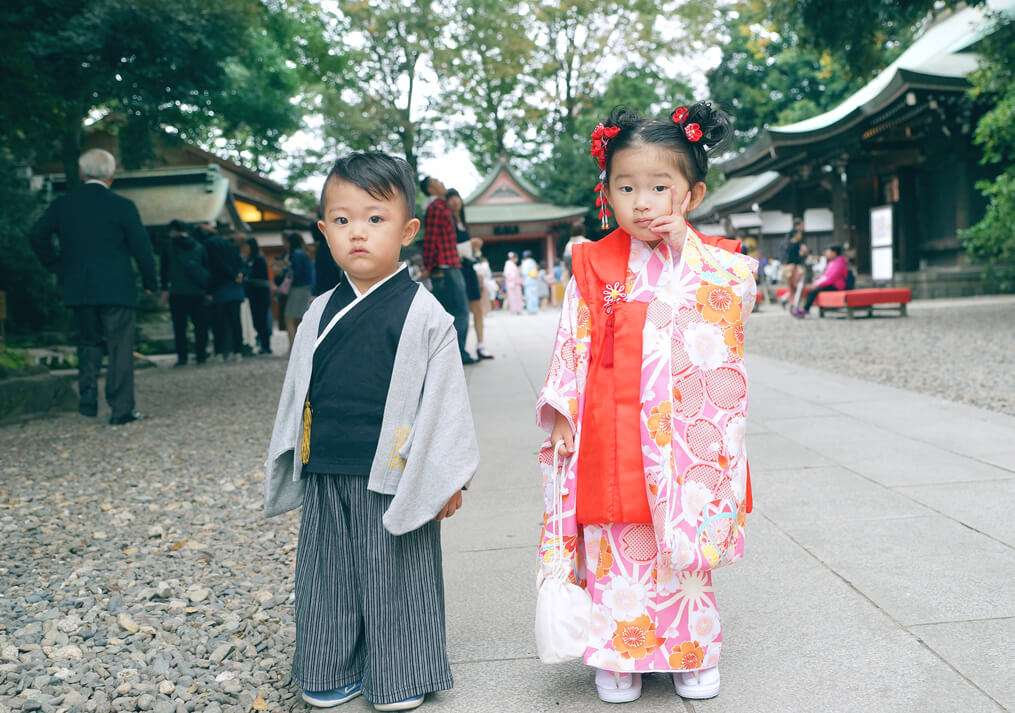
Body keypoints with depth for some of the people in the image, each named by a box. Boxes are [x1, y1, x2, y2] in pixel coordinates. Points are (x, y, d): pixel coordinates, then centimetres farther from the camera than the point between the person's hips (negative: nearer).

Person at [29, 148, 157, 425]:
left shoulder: (62, 204, 5)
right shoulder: (122, 206, -7)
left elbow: (37, 236, 8)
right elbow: (141, 246, -6)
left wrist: (59, 267, 17)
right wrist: (151, 282, 5)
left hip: (77, 289, 4)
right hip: (116, 288, -4)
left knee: (88, 344, 20)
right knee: (120, 349, 1)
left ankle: (87, 400, 15)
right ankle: (121, 409, 0)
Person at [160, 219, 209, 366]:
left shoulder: (169, 245, 5)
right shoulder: (199, 247, 13)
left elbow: (163, 268, 3)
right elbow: (207, 267, 14)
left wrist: (164, 289, 6)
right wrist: (207, 289, 16)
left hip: (177, 292, -2)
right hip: (197, 292, 3)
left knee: (179, 326, 0)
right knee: (200, 324, 8)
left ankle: (182, 357, -4)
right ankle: (201, 355, 6)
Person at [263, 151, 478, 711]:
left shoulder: (424, 314, -10)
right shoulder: (321, 313, 6)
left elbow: (444, 399, -8)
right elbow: (298, 392, 14)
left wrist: (446, 477, -7)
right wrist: (292, 461, 16)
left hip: (394, 480, -5)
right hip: (326, 479, 5)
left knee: (395, 579, 9)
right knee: (328, 579, 16)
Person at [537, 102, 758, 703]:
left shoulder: (714, 259, 4)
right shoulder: (595, 263, 3)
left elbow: (736, 300, -16)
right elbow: (573, 344, 3)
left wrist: (685, 248, -15)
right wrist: (562, 414, -3)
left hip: (685, 433, 0)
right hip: (611, 432, 0)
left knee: (684, 544, 11)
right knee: (614, 546, 7)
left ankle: (692, 653, 31)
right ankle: (620, 655, 26)